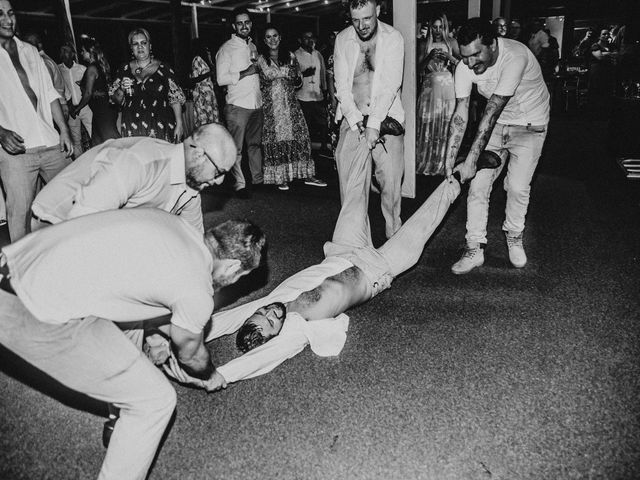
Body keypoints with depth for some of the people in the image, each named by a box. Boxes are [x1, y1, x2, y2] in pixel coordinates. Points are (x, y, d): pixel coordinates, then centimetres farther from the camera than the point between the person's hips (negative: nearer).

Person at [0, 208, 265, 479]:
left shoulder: (171, 220, 10)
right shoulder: (197, 295, -10)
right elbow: (189, 355, 13)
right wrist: (210, 376, 37)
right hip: (39, 320, -9)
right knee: (155, 401, 3)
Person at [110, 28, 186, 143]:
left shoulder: (163, 68, 4)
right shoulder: (125, 70, 11)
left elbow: (175, 98, 1)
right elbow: (115, 99, 14)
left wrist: (179, 124, -7)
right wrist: (121, 90, -8)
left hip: (160, 127, -2)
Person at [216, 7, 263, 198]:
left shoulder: (253, 46, 16)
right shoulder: (227, 48, -5)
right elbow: (221, 79, -12)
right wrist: (244, 73, -15)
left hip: (256, 104, 6)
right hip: (237, 105, -6)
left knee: (255, 144, 13)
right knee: (236, 148, -2)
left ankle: (258, 179, 22)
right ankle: (240, 184, 5)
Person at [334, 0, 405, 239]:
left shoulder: (393, 38, -4)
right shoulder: (342, 39, 3)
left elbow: (391, 84, -11)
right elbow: (341, 86, 0)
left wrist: (374, 124, -19)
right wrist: (357, 121, -11)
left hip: (386, 118, -1)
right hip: (352, 118, 2)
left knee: (391, 180, -3)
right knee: (350, 182, -4)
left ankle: (394, 236, 11)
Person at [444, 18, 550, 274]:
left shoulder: (515, 57, -34)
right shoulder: (465, 67, -18)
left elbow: (492, 112, -37)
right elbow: (460, 115, -17)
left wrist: (470, 161, -37)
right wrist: (449, 161, -23)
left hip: (530, 124, -4)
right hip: (496, 123, 4)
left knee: (518, 186, -8)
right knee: (478, 184, -6)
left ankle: (514, 236, 20)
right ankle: (475, 248, 4)